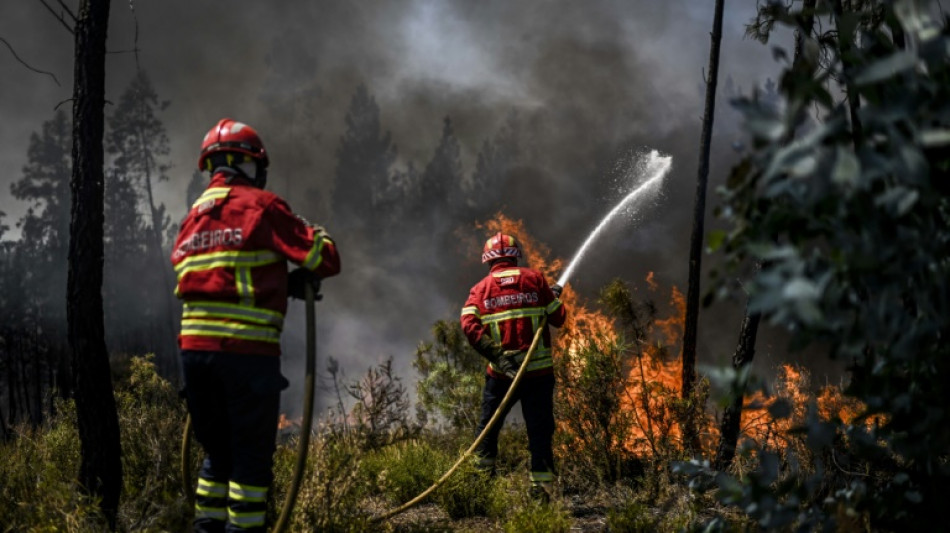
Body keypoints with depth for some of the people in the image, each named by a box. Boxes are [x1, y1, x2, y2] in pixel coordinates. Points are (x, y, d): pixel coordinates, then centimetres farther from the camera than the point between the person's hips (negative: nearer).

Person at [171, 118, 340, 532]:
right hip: (247, 350, -6)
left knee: (217, 451, 18)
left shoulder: (193, 216, 17)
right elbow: (325, 260, -5)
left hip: (194, 346, 6)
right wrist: (316, 233, 19)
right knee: (252, 453, 2)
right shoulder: (261, 206, -3)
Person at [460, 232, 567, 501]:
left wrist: (496, 355, -14)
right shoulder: (534, 279, 4)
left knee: (487, 430, 14)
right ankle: (541, 487, 3)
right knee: (539, 432, 6)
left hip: (500, 372, 1)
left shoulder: (481, 288, 6)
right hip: (539, 370, 0)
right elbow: (558, 318, 4)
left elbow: (469, 325, -11)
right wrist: (555, 296, 24)